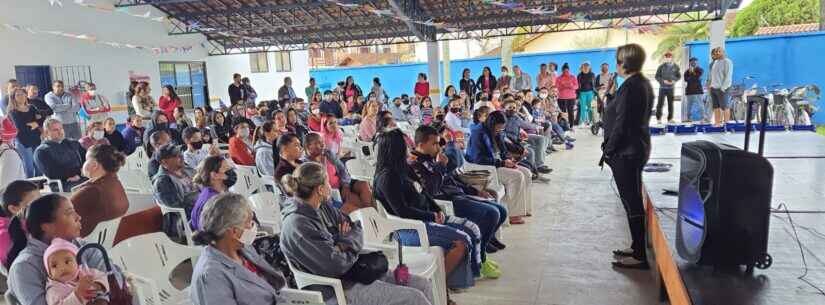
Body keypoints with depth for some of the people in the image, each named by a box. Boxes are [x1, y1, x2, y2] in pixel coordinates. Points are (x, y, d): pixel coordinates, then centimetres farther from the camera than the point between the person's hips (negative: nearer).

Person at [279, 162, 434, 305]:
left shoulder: (323, 208, 6)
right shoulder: (297, 225, -22)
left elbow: (356, 231, 10)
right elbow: (334, 266, -24)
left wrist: (344, 245, -12)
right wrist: (351, 251, -4)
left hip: (354, 270, 9)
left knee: (422, 284, 1)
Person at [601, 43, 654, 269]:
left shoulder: (630, 86, -18)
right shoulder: (644, 83, 12)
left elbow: (621, 124, -21)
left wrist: (608, 150, -12)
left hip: (626, 151, -10)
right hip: (637, 148, 10)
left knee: (632, 202, -4)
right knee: (634, 200, 17)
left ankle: (640, 256, 4)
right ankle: (637, 247, 27)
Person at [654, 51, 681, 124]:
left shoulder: (675, 67, 2)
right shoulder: (662, 66, -5)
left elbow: (679, 76, 12)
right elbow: (657, 76, -1)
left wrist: (674, 80, -7)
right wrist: (663, 81, -15)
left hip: (671, 87, 2)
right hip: (662, 87, -2)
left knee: (671, 103, 5)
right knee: (660, 103, -3)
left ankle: (670, 118, 14)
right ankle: (658, 118, 7)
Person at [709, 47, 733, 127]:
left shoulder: (727, 62, -4)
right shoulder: (714, 63, 18)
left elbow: (728, 76, -11)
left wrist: (723, 88, -17)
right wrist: (710, 84, 11)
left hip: (722, 89, -7)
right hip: (713, 88, 7)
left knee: (724, 107, -5)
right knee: (716, 107, 7)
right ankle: (717, 123, 9)